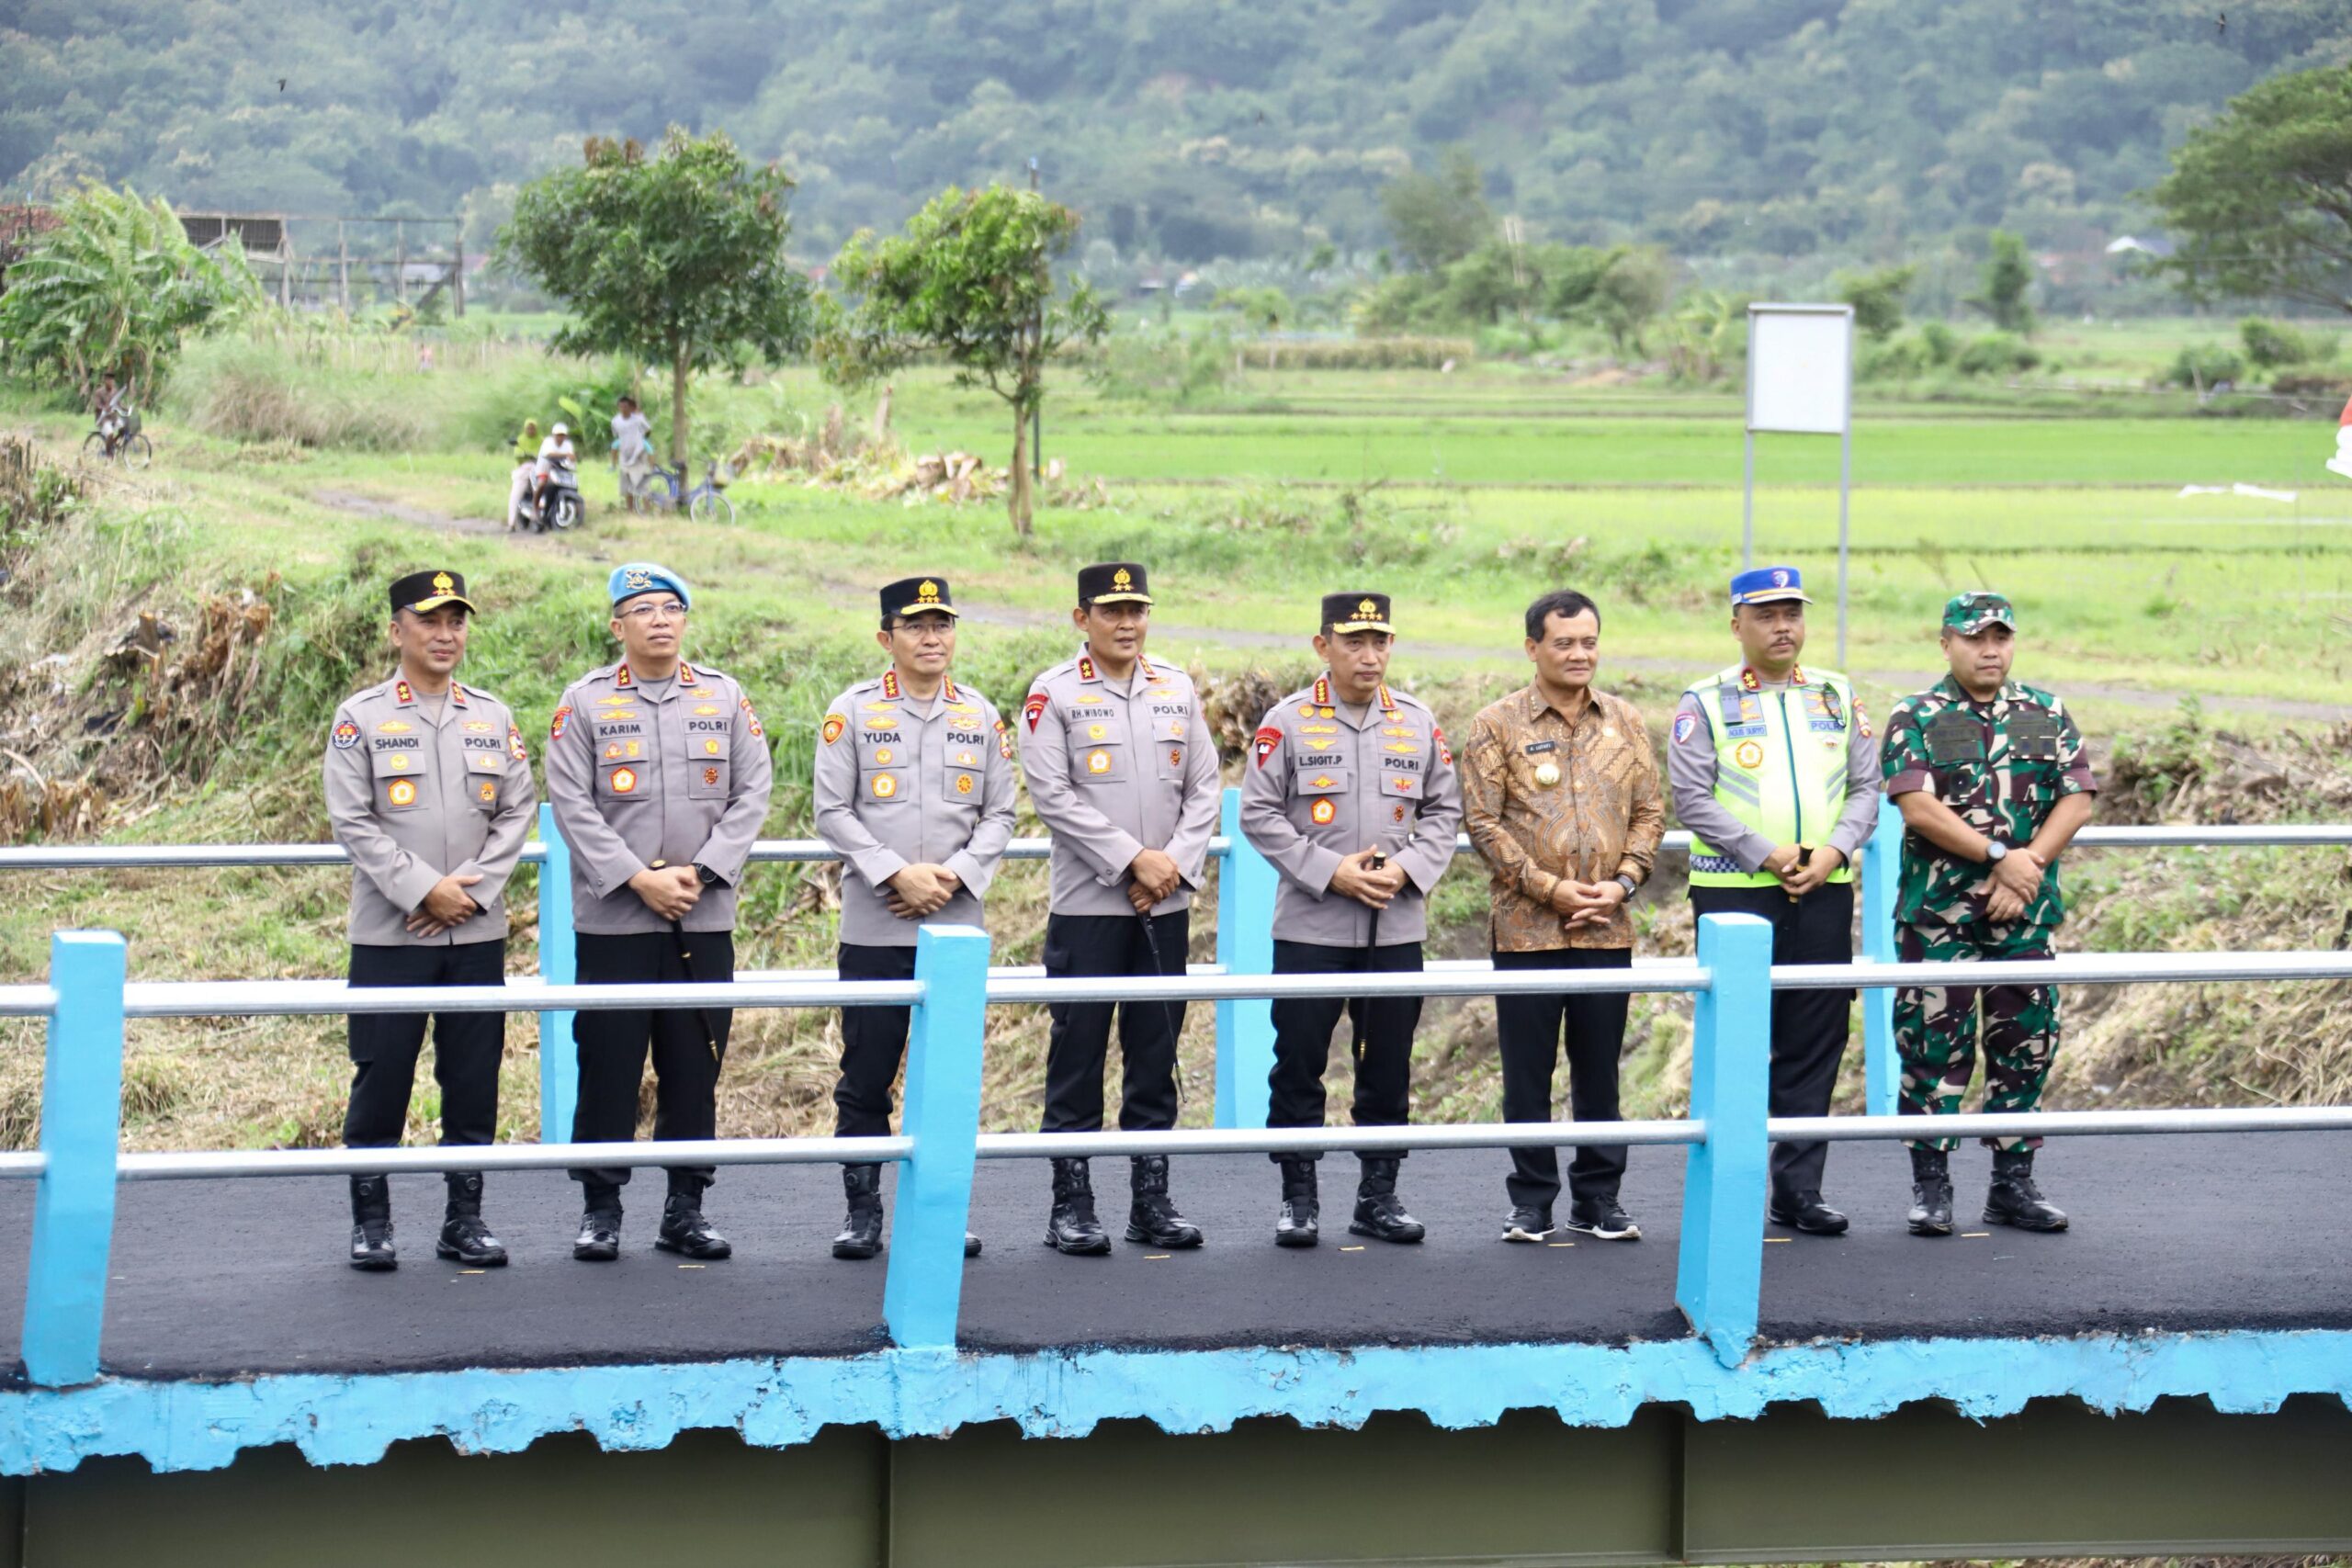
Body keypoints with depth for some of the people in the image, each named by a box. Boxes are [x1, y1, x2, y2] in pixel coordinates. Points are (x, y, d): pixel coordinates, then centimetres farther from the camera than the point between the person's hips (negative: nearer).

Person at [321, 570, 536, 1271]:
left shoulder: (494, 719, 11)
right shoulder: (360, 719, 1)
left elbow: (518, 811, 6)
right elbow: (352, 820, -6)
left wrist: (472, 890, -8)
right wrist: (423, 890, -14)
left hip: (479, 932, 3)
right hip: (389, 934, -3)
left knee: (473, 1080, 5)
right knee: (381, 1079, -1)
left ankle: (464, 1218, 14)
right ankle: (371, 1222, 8)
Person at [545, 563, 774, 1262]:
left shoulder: (725, 698, 8)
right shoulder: (585, 702, 2)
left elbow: (751, 796, 3)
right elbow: (572, 804, -5)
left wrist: (699, 873, -9)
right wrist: (638, 879, -13)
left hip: (704, 919, 2)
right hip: (613, 919, -2)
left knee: (695, 1069, 5)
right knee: (609, 1066, -1)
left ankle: (686, 1210, 13)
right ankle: (600, 1210, 8)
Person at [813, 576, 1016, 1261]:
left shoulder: (980, 715, 9)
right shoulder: (853, 711, 1)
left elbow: (1000, 813, 7)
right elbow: (832, 811, -4)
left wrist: (954, 874, -9)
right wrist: (898, 874, -14)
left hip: (958, 924, 2)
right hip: (873, 928, -2)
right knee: (866, 1075, 1)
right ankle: (862, 1211, 8)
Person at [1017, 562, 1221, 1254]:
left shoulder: (1177, 690, 10)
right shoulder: (1054, 694, -3)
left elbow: (1204, 787, 8)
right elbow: (1052, 795, -10)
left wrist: (1176, 863, -7)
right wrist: (1134, 859, -14)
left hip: (1166, 906, 4)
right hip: (1087, 905, -4)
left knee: (1155, 1056, 8)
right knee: (1078, 1056, -1)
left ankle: (1152, 1200, 14)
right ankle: (1071, 1207, 5)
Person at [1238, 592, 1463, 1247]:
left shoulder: (1419, 723, 8)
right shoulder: (1287, 722, -2)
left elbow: (1444, 811, 11)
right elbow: (1259, 814, -4)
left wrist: (1406, 869, -7)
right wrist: (1331, 872, -13)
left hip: (1398, 928, 3)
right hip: (1309, 928, -3)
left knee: (1388, 1069, 6)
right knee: (1299, 1065, -1)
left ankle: (1378, 1195, 16)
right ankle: (1298, 1199, 8)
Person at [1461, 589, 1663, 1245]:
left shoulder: (1625, 722, 10)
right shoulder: (1498, 724, -1)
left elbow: (1650, 810, 11)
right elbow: (1482, 820, -5)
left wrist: (1621, 883, -5)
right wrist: (1550, 888, -11)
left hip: (1607, 928, 3)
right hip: (1526, 927, -3)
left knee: (1600, 1068, 8)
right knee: (1527, 1071, 2)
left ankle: (1598, 1197, 17)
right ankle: (1531, 1200, 12)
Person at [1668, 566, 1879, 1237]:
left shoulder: (1836, 696, 13)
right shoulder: (1706, 702, 1)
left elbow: (1866, 787, 12)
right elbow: (1690, 796, -7)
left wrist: (1833, 850, -7)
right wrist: (1767, 853, -14)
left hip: (1824, 891, 4)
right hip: (1734, 891, -4)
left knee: (1815, 1043, 4)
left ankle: (1798, 1187, 11)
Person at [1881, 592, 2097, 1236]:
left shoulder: (2046, 716, 10)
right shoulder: (1915, 718, 0)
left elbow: (2077, 799, 3)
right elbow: (1917, 807, -11)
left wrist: (2029, 868, -11)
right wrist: (1999, 856, -17)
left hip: (2025, 915, 3)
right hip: (1938, 916, -3)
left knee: (2026, 1044, 5)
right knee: (1934, 1045, -3)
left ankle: (2013, 1183, 15)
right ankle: (1931, 1186, 5)